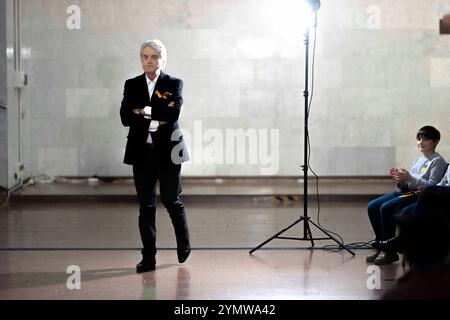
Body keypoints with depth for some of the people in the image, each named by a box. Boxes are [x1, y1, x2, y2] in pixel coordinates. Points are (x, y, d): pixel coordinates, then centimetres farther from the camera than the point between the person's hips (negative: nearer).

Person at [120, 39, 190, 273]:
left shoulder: (174, 84, 2)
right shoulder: (132, 85, 8)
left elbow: (174, 113, -15)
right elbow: (125, 117, -6)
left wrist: (145, 111, -12)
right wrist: (158, 117, -14)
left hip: (167, 151, -2)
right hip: (142, 153, 2)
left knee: (171, 201, 6)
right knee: (146, 206, 3)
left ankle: (184, 245, 31)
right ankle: (148, 258, 9)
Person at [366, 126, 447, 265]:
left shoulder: (437, 161, -2)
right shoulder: (418, 160, 23)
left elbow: (432, 185, -13)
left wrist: (409, 178, -20)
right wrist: (400, 179, -1)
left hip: (421, 195, -9)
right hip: (406, 191, 9)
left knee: (386, 207, -29)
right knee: (372, 206, -8)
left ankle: (390, 251, -22)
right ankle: (380, 245, -3)